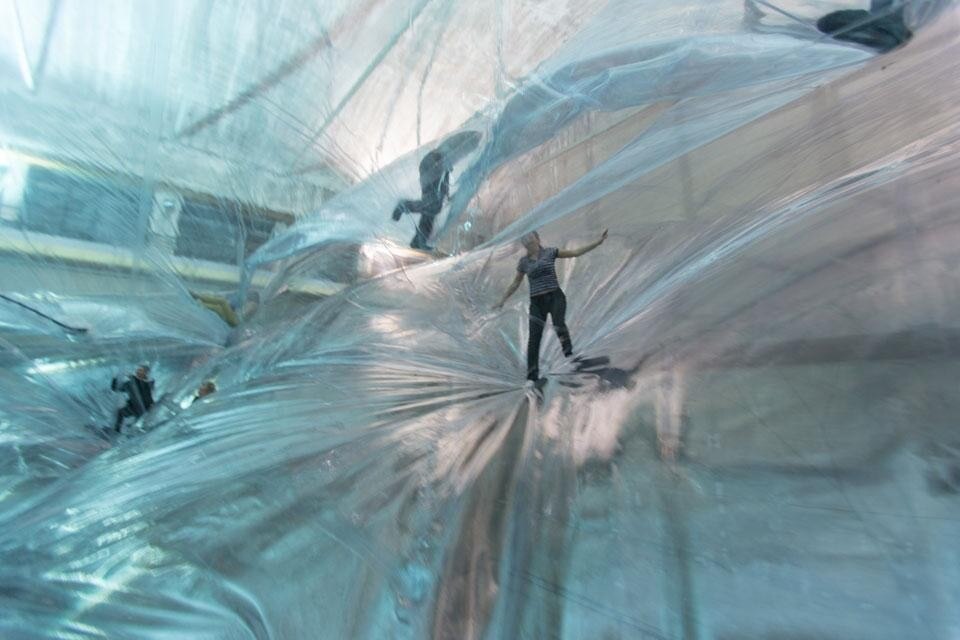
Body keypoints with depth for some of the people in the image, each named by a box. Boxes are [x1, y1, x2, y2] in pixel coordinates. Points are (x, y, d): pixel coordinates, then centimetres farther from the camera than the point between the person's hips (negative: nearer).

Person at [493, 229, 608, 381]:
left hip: (555, 297, -1)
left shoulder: (550, 252, 5)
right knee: (534, 337, -4)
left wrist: (598, 242, 2)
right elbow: (515, 284, 18)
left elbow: (576, 252, 7)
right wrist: (502, 300, 17)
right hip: (537, 302, 1)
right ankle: (532, 375, 5)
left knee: (559, 325, -32)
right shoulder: (524, 261, 9)